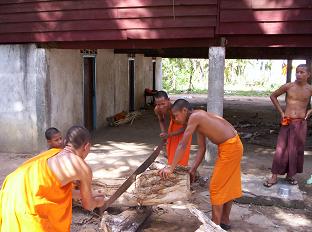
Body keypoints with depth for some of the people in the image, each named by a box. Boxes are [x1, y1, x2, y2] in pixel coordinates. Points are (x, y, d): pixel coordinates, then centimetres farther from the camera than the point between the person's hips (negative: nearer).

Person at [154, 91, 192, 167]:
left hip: (184, 127, -5)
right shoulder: (157, 110, -27)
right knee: (171, 150, 15)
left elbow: (185, 127, -29)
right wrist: (164, 133, -16)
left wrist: (169, 134, -35)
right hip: (173, 123, 5)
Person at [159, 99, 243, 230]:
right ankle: (225, 220, 31)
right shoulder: (198, 119, 12)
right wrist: (193, 169, 9)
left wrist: (171, 168, -16)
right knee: (227, 185, 18)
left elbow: (182, 145, -18)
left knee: (217, 187, 0)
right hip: (233, 145, 10)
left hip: (229, 147, -10)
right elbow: (202, 148, 12)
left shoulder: (194, 117, -15)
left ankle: (216, 224, 11)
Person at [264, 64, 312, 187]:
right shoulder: (288, 86, -6)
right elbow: (273, 96, 7)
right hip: (287, 122, -1)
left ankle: (290, 175, 23)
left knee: (297, 149, 8)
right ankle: (274, 177, 4)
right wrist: (281, 112, 2)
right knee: (281, 149, -2)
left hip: (301, 123, 1)